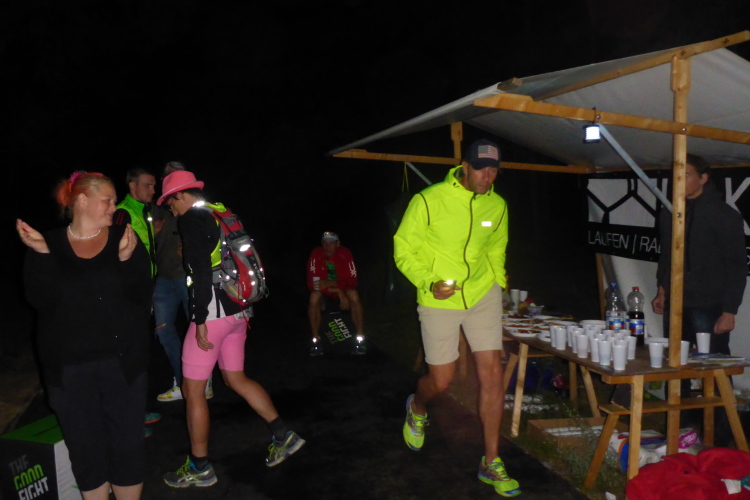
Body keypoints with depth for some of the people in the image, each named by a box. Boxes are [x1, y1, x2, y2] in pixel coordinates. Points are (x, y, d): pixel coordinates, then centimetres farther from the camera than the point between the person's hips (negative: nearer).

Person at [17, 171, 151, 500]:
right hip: (69, 368, 0)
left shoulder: (125, 239, 1)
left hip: (122, 362, 0)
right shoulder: (49, 243, 1)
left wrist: (127, 259, -21)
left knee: (127, 445, 7)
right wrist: (41, 254, -18)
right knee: (85, 449, 10)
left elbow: (142, 299, -6)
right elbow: (41, 300, -8)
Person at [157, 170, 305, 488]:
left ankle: (199, 468, 16)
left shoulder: (191, 219, -10)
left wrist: (200, 321, -16)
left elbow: (201, 272, -19)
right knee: (236, 379, 20)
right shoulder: (221, 214, 15)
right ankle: (283, 436, 21)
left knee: (193, 390, 4)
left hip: (214, 313, -9)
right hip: (238, 310, 9)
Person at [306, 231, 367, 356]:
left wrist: (331, 283, -31)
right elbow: (312, 283, -23)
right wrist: (338, 292, -29)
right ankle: (316, 340, -18)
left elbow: (352, 281, -18)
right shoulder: (316, 254, -20)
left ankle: (360, 339, -22)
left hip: (341, 289, 0)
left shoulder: (345, 254, -19)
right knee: (314, 296, -31)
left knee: (353, 294, -31)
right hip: (324, 292, 0)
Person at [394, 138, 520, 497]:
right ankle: (417, 408, 44)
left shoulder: (497, 206, 0)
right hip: (439, 300, -3)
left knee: (492, 373, -3)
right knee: (441, 380, 6)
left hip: (483, 295, 4)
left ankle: (491, 462, 11)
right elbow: (404, 249, -10)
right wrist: (429, 283, -23)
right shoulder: (429, 200, -15)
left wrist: (497, 287, 11)